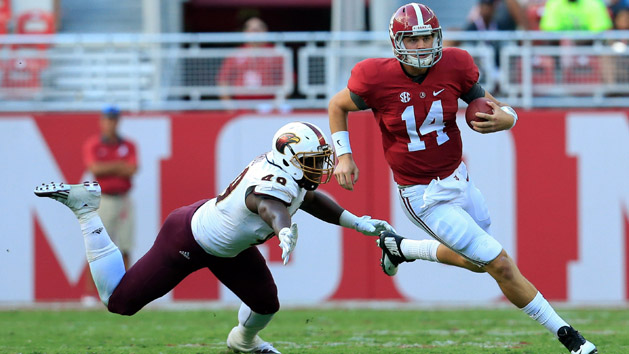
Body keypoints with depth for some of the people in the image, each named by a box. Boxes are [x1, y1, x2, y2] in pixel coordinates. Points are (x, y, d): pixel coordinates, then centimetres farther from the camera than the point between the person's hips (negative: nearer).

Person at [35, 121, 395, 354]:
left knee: (267, 305, 8)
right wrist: (286, 232, -84)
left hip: (227, 244, 9)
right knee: (119, 300, 0)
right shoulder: (272, 183, -37)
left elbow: (311, 199, 13)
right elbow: (273, 208, -62)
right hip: (187, 241, -9)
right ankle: (86, 207, 11)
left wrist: (357, 223, 10)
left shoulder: (290, 175, -10)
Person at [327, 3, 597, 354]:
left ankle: (398, 247, 45)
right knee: (500, 264, -8)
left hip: (459, 179, 5)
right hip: (424, 197, -5)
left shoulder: (454, 67, -11)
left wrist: (505, 118, -23)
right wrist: (343, 155, -8)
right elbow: (338, 105, 1)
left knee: (476, 261, 26)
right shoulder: (378, 79, -19)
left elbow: (495, 109, 1)